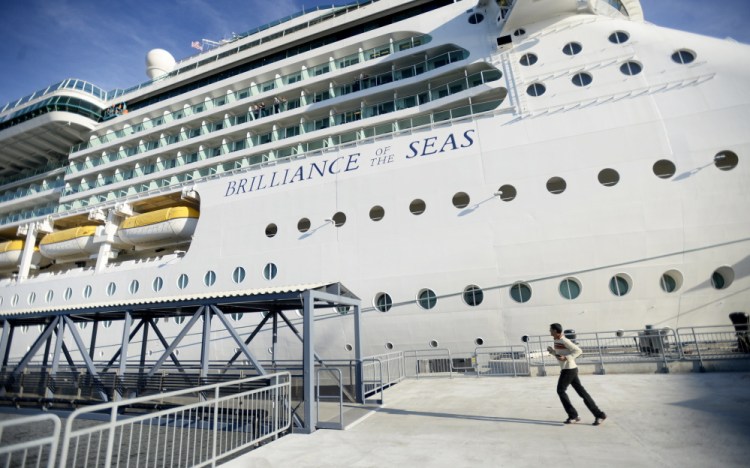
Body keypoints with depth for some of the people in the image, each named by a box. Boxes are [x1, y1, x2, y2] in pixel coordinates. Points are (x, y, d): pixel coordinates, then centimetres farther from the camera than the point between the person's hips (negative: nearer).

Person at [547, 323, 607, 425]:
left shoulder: (564, 341, -16)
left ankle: (573, 416, 4)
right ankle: (599, 415, 11)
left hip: (569, 369, -9)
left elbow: (578, 351, -18)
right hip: (567, 369, 9)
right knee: (581, 392, 9)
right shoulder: (557, 341, 13)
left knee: (561, 390, -3)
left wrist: (566, 357, -24)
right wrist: (551, 351, 5)